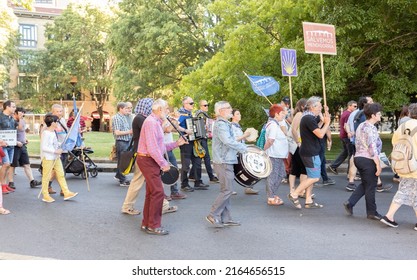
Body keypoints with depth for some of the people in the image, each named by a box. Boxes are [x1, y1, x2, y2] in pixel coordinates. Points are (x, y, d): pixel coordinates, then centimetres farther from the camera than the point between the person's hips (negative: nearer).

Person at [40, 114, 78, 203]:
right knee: (46, 176, 2)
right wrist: (55, 151, -22)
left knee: (61, 175, 8)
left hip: (56, 157, 9)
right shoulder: (46, 133, -17)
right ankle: (45, 196, 13)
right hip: (48, 157, -9)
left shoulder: (53, 132, 11)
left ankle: (66, 193, 12)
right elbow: (44, 147, -21)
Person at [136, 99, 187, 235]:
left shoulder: (156, 122, 18)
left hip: (151, 161, 11)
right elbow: (152, 148, -23)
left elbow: (160, 146, 17)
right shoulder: (151, 122, -16)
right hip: (148, 160, -11)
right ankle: (153, 226, -3)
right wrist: (164, 163, -20)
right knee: (158, 192, -10)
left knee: (151, 193, 14)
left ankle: (146, 223, 23)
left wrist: (176, 143, 10)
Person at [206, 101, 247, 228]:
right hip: (224, 162, -10)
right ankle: (213, 215, 1)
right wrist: (243, 148, -19)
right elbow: (228, 141, -28)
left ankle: (225, 218, 17)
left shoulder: (224, 124, 18)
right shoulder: (221, 124, -15)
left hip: (225, 161, 10)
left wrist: (240, 147, 9)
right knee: (227, 190, -7)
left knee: (226, 190, 12)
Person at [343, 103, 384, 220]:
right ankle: (372, 212, 16)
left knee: (364, 184, 21)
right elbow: (373, 149, -21)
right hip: (368, 160, -9)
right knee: (371, 187, 4)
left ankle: (350, 202, 11)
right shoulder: (371, 128, -17)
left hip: (358, 157, 9)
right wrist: (378, 165, -17)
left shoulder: (361, 126, 11)